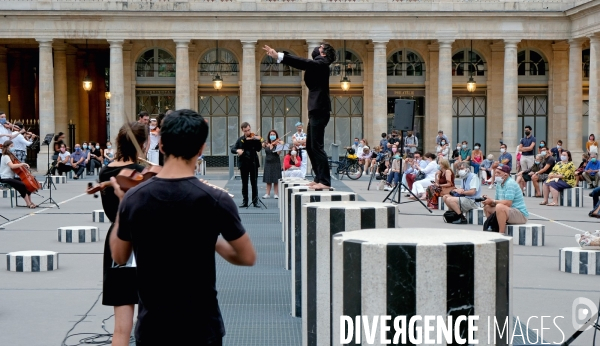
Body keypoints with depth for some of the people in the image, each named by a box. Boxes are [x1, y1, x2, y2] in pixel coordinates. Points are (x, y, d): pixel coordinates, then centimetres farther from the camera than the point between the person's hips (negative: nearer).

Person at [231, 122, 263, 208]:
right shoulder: (240, 139, 6)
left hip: (253, 163, -2)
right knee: (244, 183, 7)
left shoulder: (254, 137, -1)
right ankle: (245, 201, 13)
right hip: (243, 163, 2)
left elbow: (258, 149, -12)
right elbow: (232, 149, 2)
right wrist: (237, 150, -20)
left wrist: (258, 141, -30)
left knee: (254, 183, 2)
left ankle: (255, 201, 7)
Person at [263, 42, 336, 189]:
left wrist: (279, 56, -25)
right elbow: (302, 64, 21)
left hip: (319, 111, -10)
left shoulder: (321, 63, -10)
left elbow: (304, 63, -20)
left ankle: (325, 181, -11)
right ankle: (319, 178, 17)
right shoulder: (317, 64, 19)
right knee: (310, 146, 13)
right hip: (315, 111, 10)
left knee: (317, 146, -11)